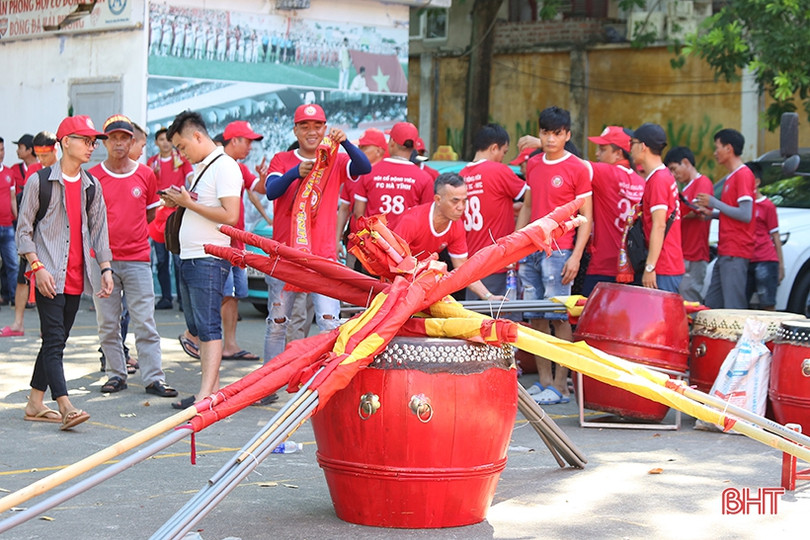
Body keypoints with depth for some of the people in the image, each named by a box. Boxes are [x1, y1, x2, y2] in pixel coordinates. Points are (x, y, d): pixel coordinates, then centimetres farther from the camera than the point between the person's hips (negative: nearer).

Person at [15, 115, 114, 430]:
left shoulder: (91, 186, 12)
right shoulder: (41, 181, -4)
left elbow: (98, 229, 14)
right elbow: (23, 229, -3)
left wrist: (105, 268, 4)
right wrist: (37, 267, -12)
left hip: (76, 277, 6)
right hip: (48, 275, -6)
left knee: (57, 341, 9)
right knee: (54, 339, -11)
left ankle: (35, 404, 18)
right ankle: (65, 408, -19)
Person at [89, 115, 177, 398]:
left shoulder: (145, 175, 6)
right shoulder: (93, 177, 3)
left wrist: (130, 230, 4)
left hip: (137, 259, 0)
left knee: (145, 323, -3)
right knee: (107, 325, 4)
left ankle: (154, 378, -1)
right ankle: (116, 375, 14)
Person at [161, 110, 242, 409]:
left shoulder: (225, 166, -12)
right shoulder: (201, 168, 18)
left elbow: (229, 215, -21)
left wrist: (189, 203, -16)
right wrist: (178, 201, 8)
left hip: (209, 259, -10)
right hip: (189, 258, 10)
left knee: (208, 326, -12)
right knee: (197, 328, 11)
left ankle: (206, 394, -15)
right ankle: (214, 387, 16)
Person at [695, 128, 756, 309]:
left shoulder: (743, 174, -11)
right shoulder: (731, 177, 20)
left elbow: (745, 215, -18)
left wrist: (715, 203, -11)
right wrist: (711, 213, 13)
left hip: (735, 254, -10)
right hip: (725, 253, 10)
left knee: (734, 308, -11)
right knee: (711, 305, 9)